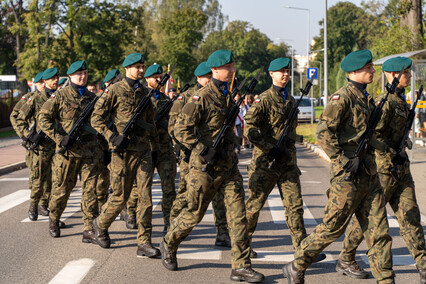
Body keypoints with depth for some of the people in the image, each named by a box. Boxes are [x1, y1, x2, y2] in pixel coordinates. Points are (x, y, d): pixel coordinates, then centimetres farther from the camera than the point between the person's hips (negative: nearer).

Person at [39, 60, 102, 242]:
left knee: (90, 189, -2)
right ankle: (53, 220, 30)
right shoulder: (60, 96, -1)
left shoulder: (92, 97, 12)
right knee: (62, 188, 6)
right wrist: (59, 138, -13)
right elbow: (44, 118, -5)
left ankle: (89, 229, 0)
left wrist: (102, 142, 10)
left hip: (91, 151, 3)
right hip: (68, 151, -3)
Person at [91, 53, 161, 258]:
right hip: (123, 151, -5)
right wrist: (112, 136, -17)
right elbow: (96, 118, -5)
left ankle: (144, 243, -1)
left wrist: (155, 148, 20)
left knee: (146, 197, -3)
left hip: (143, 151, 5)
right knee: (120, 197, 1)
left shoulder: (145, 93, 14)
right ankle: (101, 225, 29)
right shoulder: (115, 91, -4)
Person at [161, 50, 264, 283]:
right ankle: (168, 245, 31)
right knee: (194, 213, 6)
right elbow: (181, 130, -16)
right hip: (205, 167, -7)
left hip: (228, 165, 7)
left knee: (238, 212, -2)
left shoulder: (227, 95, 12)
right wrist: (204, 150, -21)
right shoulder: (202, 98, -13)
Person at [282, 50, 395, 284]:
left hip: (368, 173, 8)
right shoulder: (342, 97, -12)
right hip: (347, 175, -8)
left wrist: (369, 159, 17)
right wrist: (343, 160, -19)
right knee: (332, 227, -2)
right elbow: (323, 132, -20)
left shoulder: (366, 99, 16)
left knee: (379, 229, 5)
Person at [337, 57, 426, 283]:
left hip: (401, 169, 9)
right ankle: (345, 260, 15)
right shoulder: (385, 101, -16)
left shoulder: (400, 100, 14)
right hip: (383, 168, -9)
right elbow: (372, 135, -23)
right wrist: (392, 154, -20)